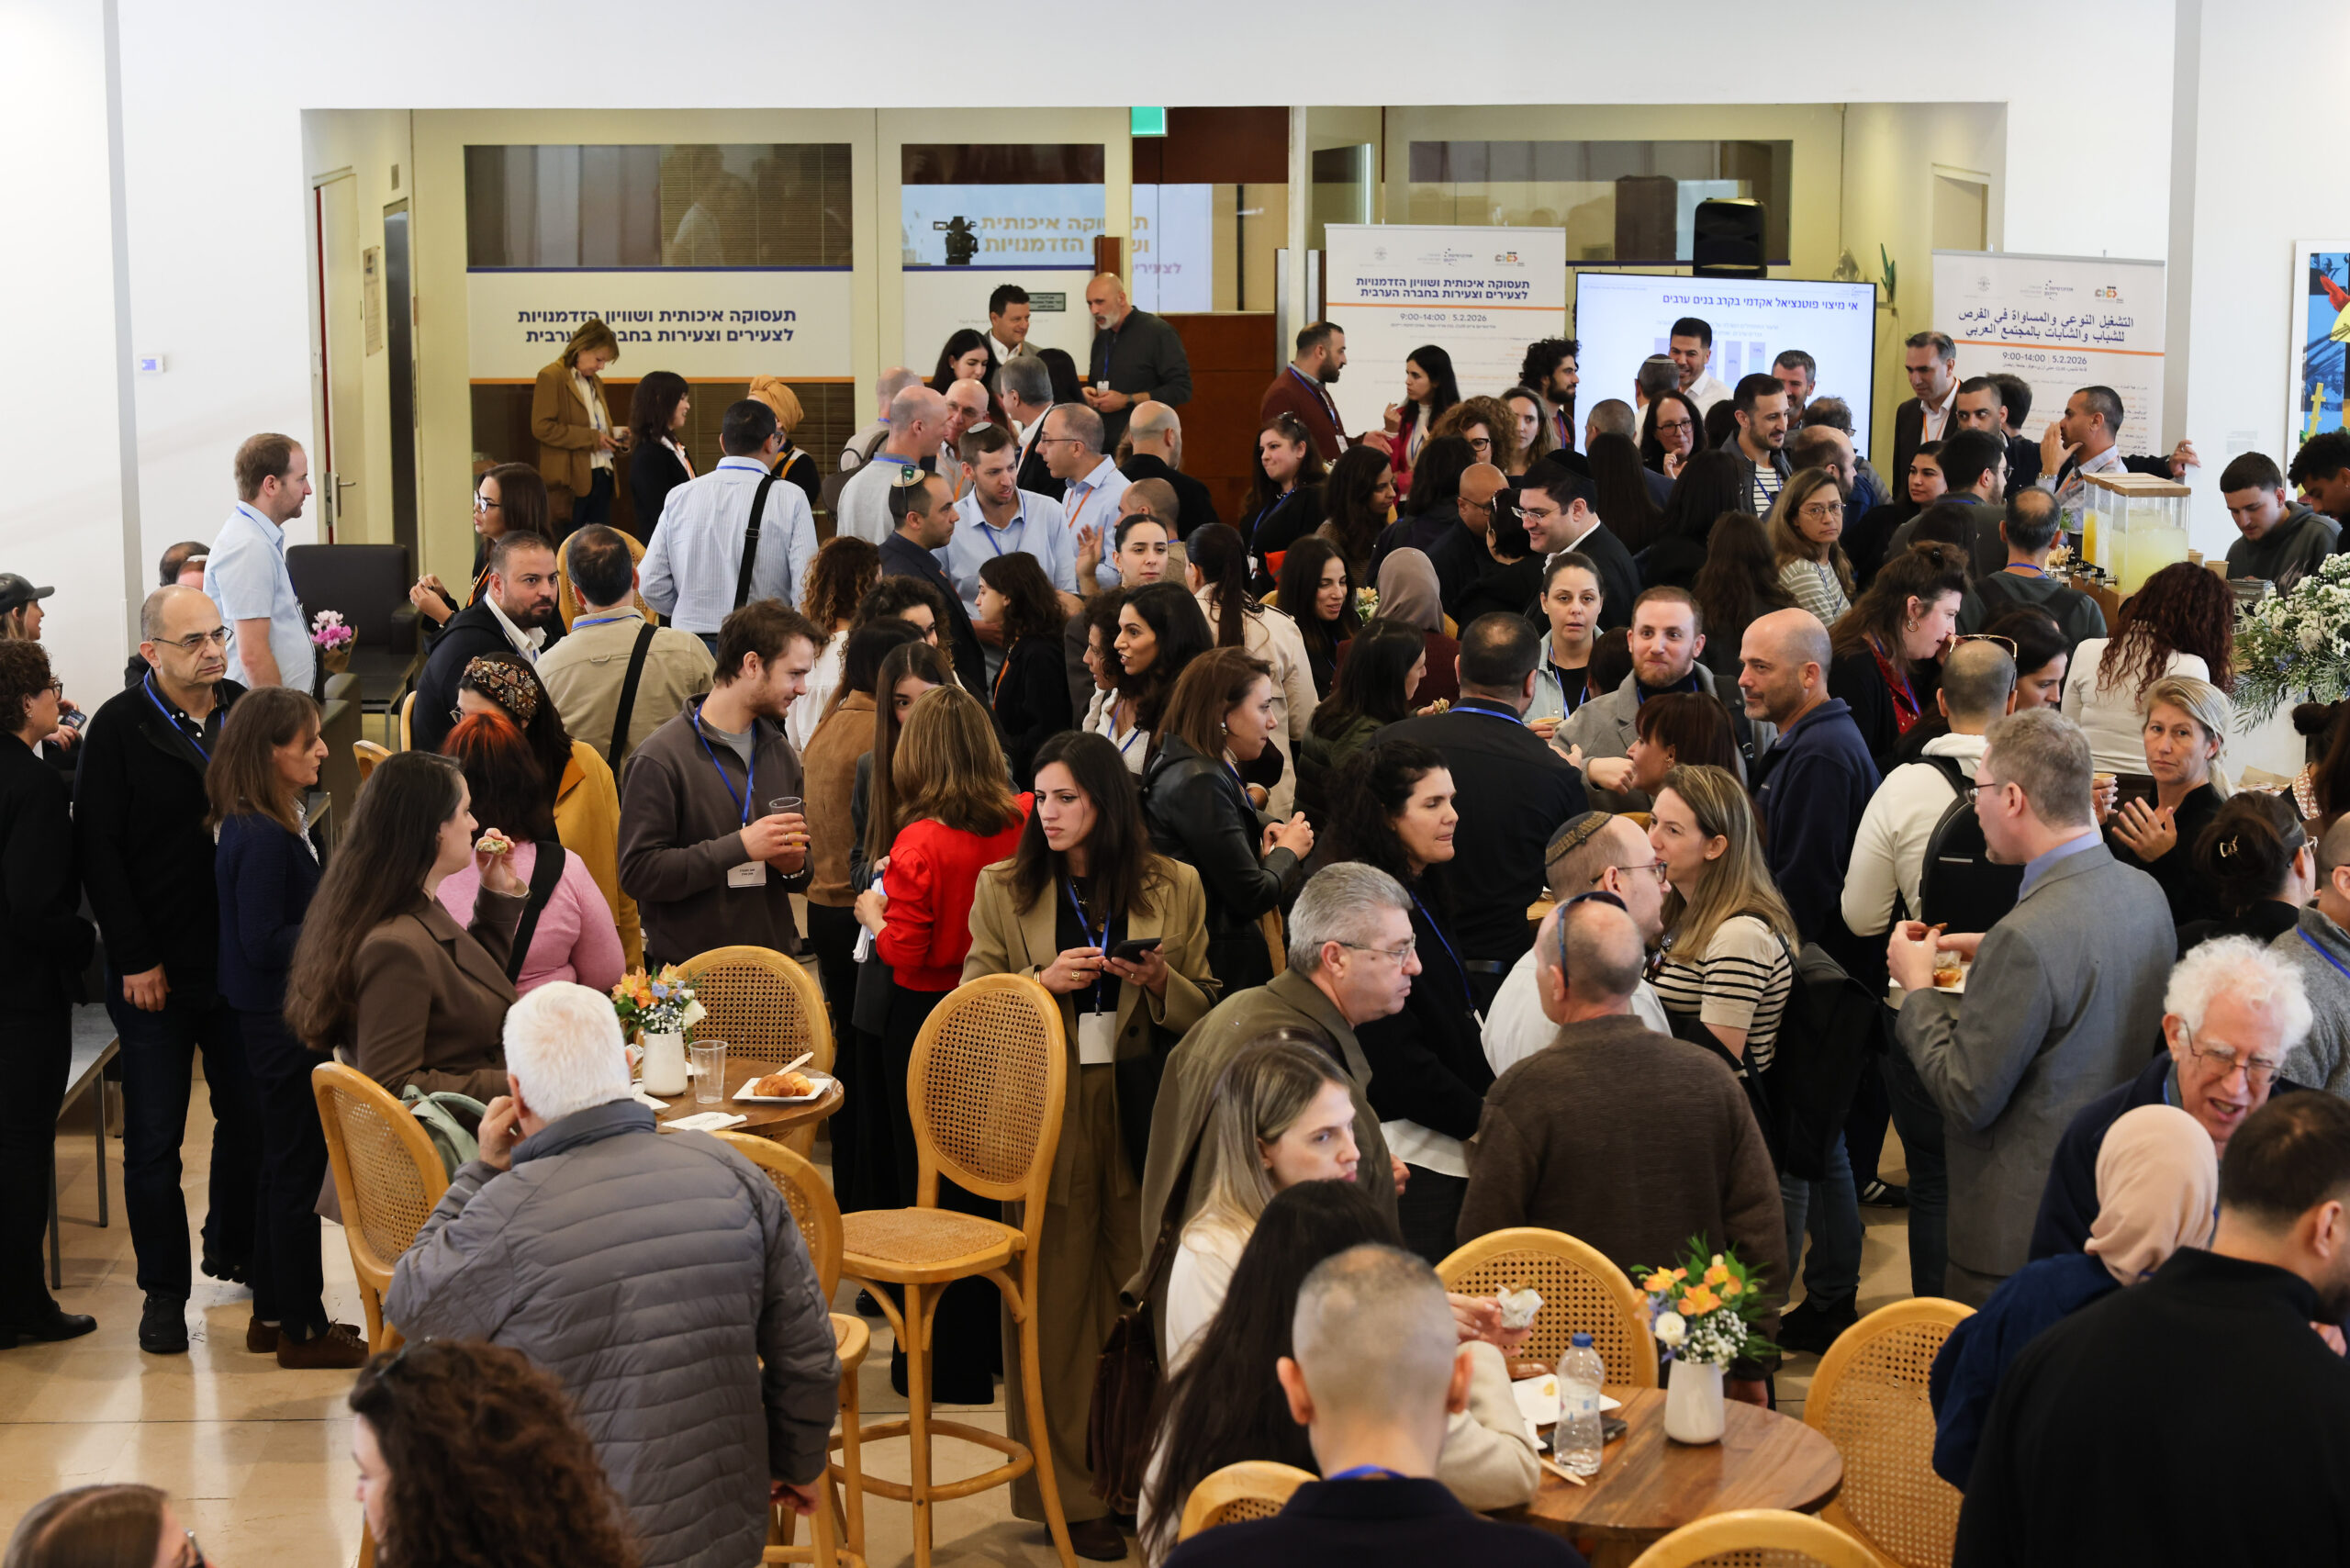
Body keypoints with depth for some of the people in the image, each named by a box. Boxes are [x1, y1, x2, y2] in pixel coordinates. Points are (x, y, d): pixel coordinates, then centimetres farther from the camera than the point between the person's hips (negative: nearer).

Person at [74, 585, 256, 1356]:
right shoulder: (120, 728, -8)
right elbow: (98, 850, -8)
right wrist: (135, 960, -11)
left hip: (240, 961, 4)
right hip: (155, 971, -4)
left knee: (250, 1116, 12)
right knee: (155, 1137, 4)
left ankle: (235, 1251, 32)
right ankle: (164, 1291, 16)